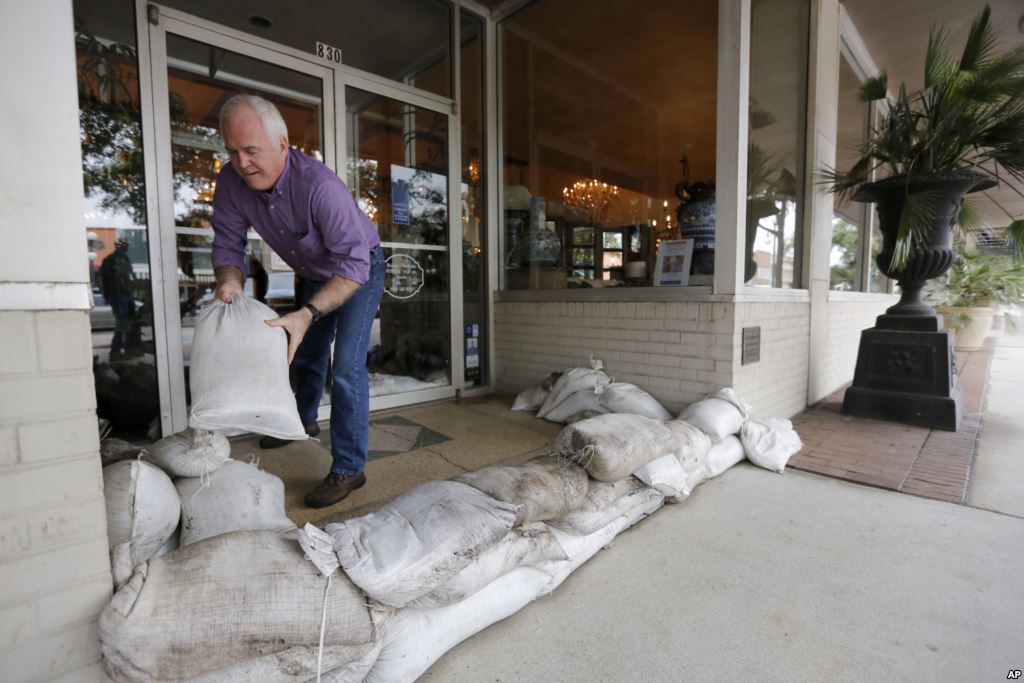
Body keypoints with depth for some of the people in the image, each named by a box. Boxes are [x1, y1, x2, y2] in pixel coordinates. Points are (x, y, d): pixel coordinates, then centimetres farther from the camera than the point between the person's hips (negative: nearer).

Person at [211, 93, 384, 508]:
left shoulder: (319, 186, -37)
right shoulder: (232, 182, -16)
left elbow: (354, 264, -39)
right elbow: (228, 244, -8)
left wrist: (306, 315, -48)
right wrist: (230, 281, -30)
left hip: (359, 271, -7)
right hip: (317, 275, 7)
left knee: (346, 367, -16)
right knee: (305, 354, 22)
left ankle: (348, 469, -4)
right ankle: (303, 422, 48)